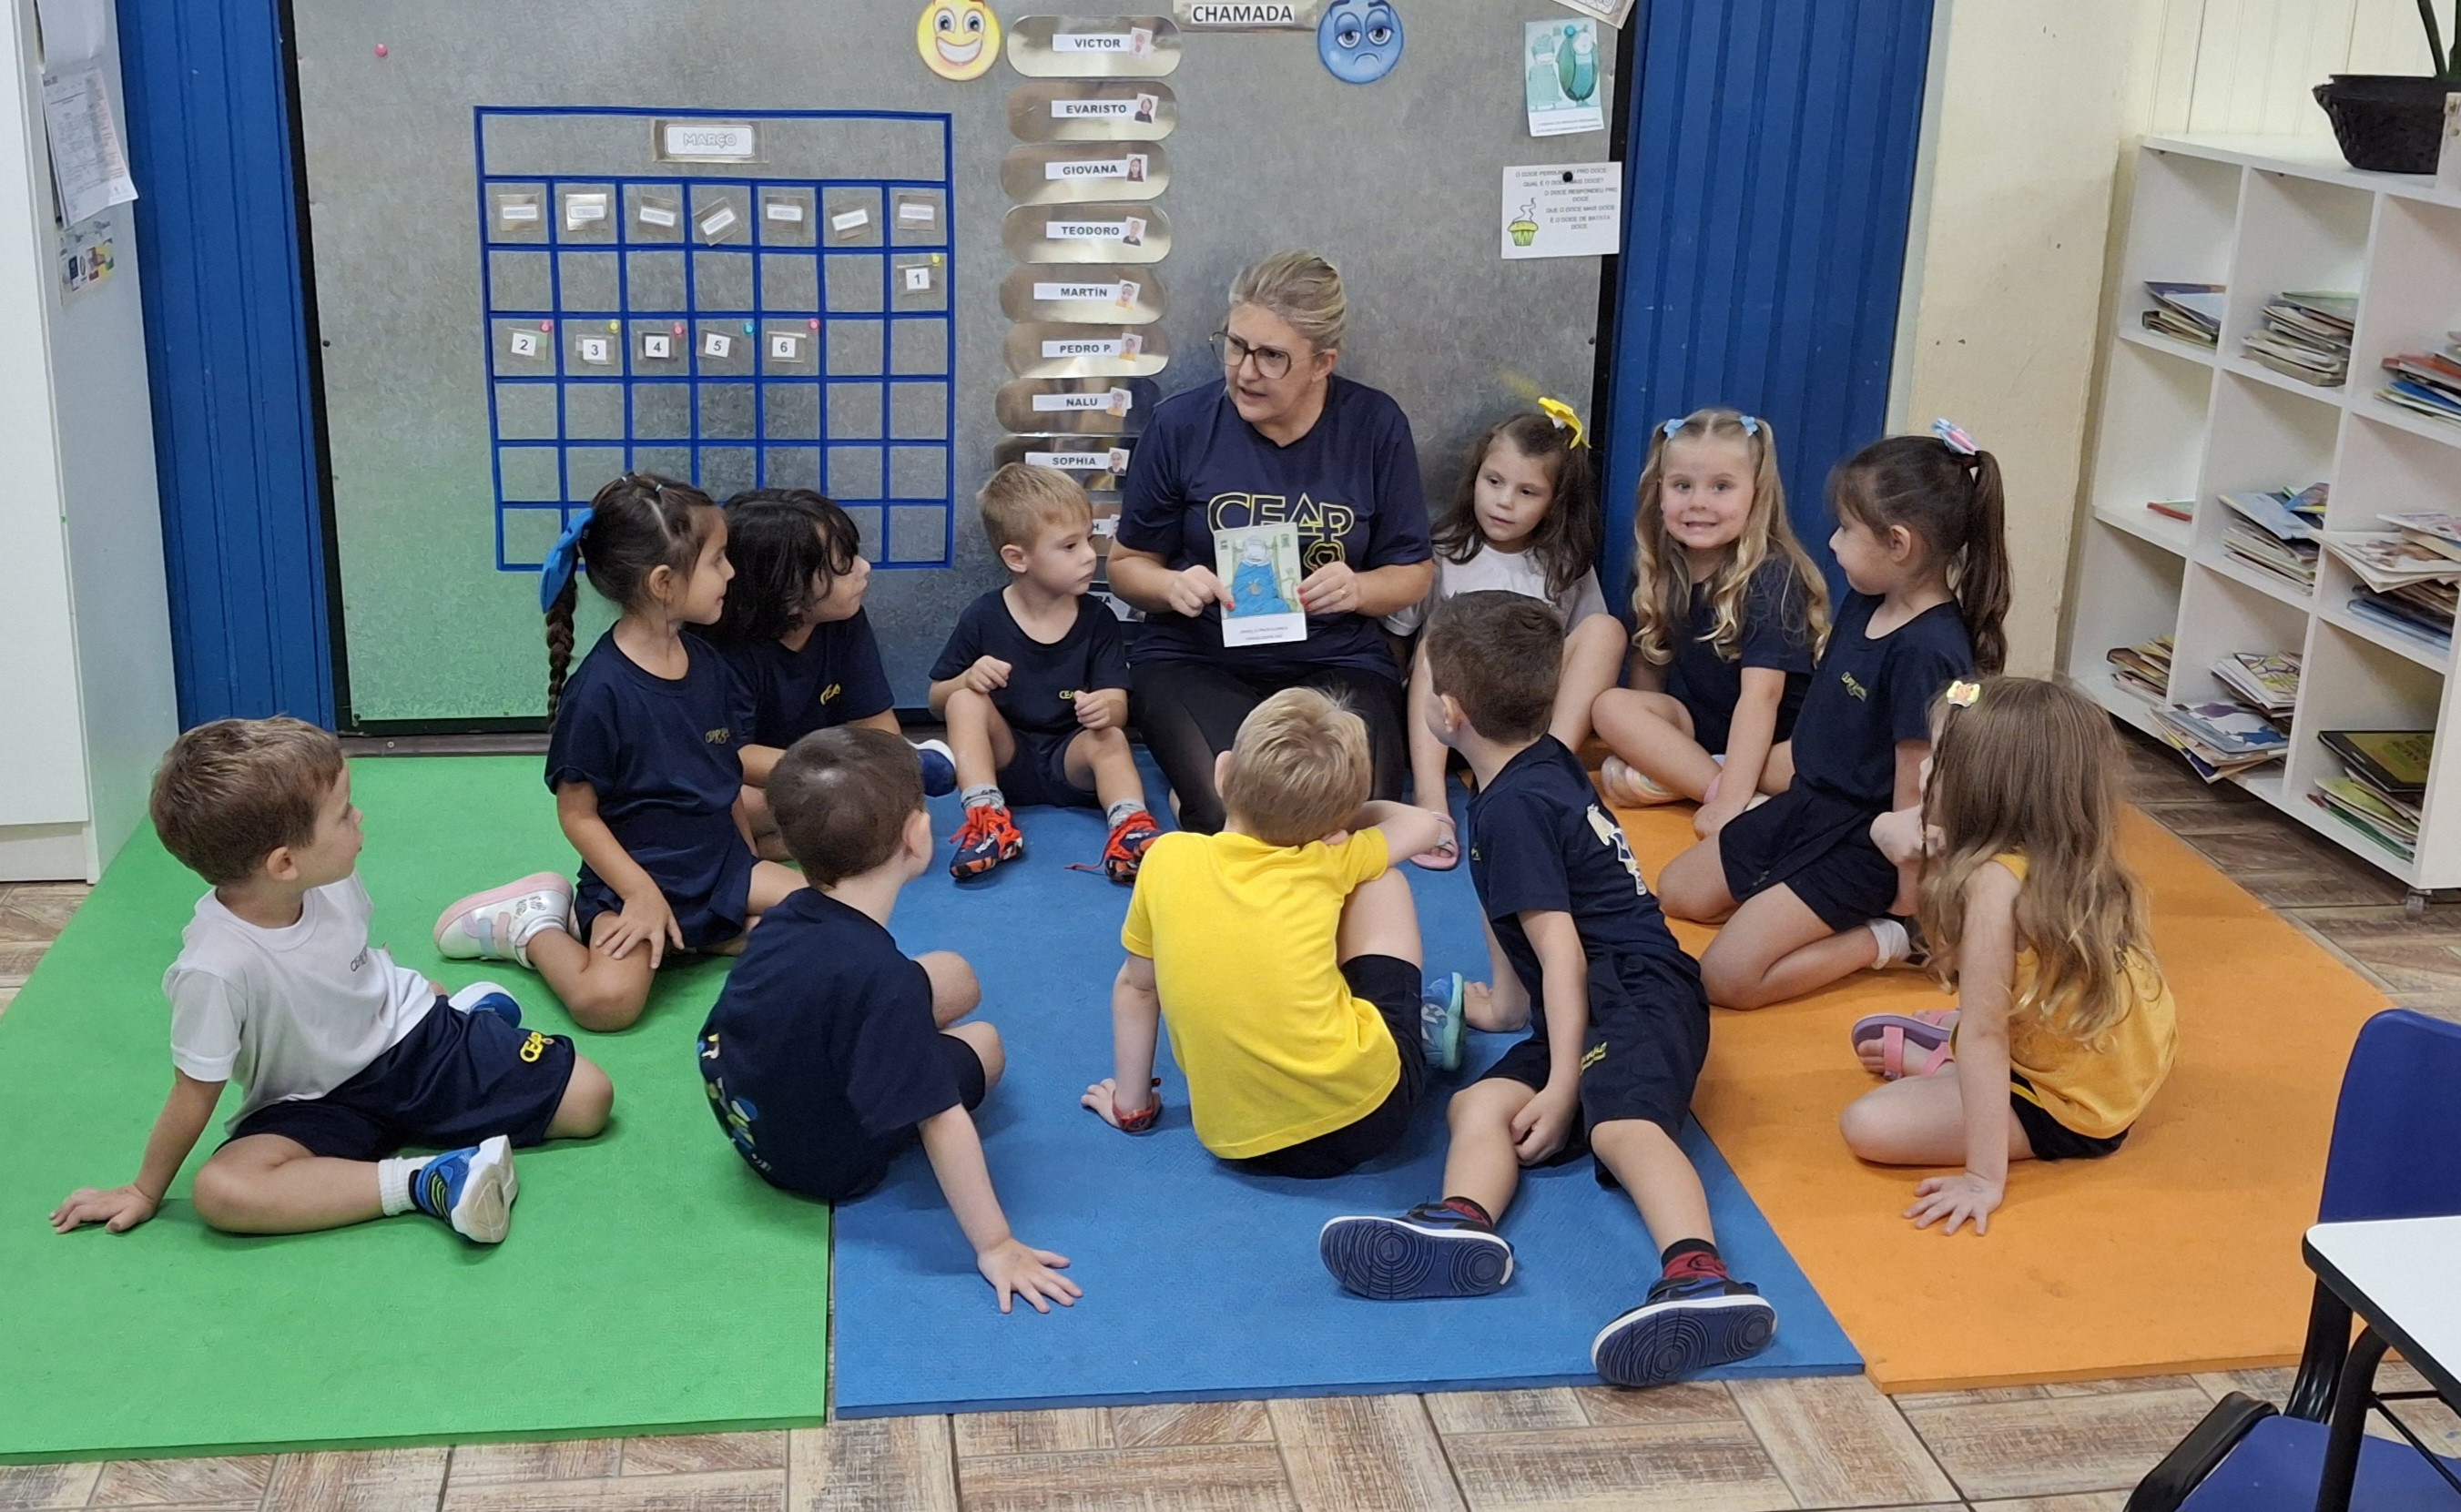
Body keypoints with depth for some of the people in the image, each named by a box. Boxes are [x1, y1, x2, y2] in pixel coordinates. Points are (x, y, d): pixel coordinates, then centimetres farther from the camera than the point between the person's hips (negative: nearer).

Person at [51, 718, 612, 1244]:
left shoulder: (333, 880, -15)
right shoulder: (216, 968, -31)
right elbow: (195, 1095, -17)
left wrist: (436, 1001, 22)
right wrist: (144, 1193, -6)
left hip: (413, 1031, 4)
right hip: (318, 1104, -4)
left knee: (589, 1097, -7)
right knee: (220, 1190, -33)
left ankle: (469, 1014, 15)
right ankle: (427, 1182, -34)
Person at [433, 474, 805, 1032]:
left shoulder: (706, 665, 3)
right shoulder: (598, 690, -19)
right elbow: (578, 814, -14)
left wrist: (749, 867, 11)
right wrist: (641, 896, -19)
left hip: (720, 863, 7)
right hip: (637, 874, -7)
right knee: (607, 998, -29)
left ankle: (688, 934, 1)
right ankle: (531, 927, 2)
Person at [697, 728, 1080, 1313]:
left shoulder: (789, 915, -15)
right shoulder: (879, 975, -39)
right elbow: (941, 1120, -35)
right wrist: (995, 1245, -28)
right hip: (828, 1165, -6)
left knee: (955, 977, 14)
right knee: (983, 1042, 15)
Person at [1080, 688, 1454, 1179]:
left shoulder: (1168, 858, -1)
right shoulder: (1327, 862, -2)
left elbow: (1135, 986, 11)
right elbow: (1429, 826, 16)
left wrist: (1131, 1104, 24)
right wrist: (1352, 814, 34)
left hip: (1241, 1146, 2)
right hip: (1368, 1114, -2)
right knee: (1381, 881, 14)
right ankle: (1423, 1025, 31)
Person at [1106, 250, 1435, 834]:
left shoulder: (1375, 425, -1)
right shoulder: (1180, 424, -3)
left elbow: (1413, 572, 8)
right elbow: (1128, 564, 7)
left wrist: (1358, 589, -15)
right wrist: (1174, 586, -16)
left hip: (1336, 661, 1)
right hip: (1196, 660, -1)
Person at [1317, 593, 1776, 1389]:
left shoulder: (1512, 808, -7)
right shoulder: (1549, 763, 20)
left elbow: (1562, 953, -14)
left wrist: (1563, 1081, -17)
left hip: (1633, 992, -9)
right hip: (1597, 1003, 9)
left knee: (1622, 1125, -35)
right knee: (1479, 1104, -12)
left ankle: (1700, 1278, -59)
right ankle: (1462, 1224, -42)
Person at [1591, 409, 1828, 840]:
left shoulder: (1772, 577, -18)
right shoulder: (1661, 570, -1)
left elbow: (1762, 692, -27)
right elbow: (1649, 662, 6)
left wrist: (1730, 799, -35)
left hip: (1774, 740, -5)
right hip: (1695, 726, 5)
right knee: (1611, 705, -22)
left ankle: (1676, 780, -29)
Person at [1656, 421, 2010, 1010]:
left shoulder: (1928, 652, -29)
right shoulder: (1863, 604, 0)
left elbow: (1914, 786, -22)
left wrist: (1905, 893, -15)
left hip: (1861, 843, -10)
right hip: (1807, 802, 10)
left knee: (1727, 975, -17)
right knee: (1676, 892, 17)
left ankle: (1884, 937, -1)